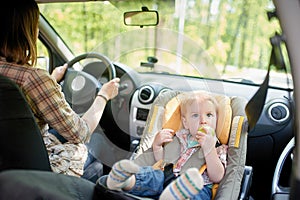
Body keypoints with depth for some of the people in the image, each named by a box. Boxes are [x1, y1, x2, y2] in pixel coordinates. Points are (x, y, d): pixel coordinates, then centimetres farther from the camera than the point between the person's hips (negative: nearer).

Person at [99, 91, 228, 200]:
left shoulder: (218, 148, 14)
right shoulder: (179, 139, 25)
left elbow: (217, 178, -2)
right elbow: (162, 162, 29)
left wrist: (209, 148, -13)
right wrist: (156, 145, 11)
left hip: (197, 187, -4)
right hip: (167, 178, 4)